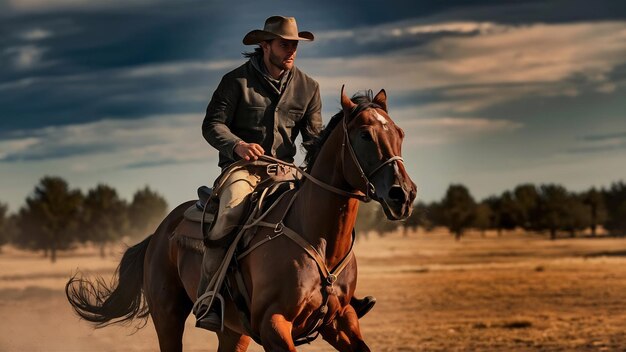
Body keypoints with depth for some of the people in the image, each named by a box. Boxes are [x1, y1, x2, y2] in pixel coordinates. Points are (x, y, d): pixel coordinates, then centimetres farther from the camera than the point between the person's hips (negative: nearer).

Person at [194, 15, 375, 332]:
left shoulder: (307, 87, 11)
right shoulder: (236, 81, -2)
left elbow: (314, 137, 11)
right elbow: (212, 124, -3)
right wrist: (238, 145, -24)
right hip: (242, 167, -5)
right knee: (232, 212, -35)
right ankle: (207, 300, -32)